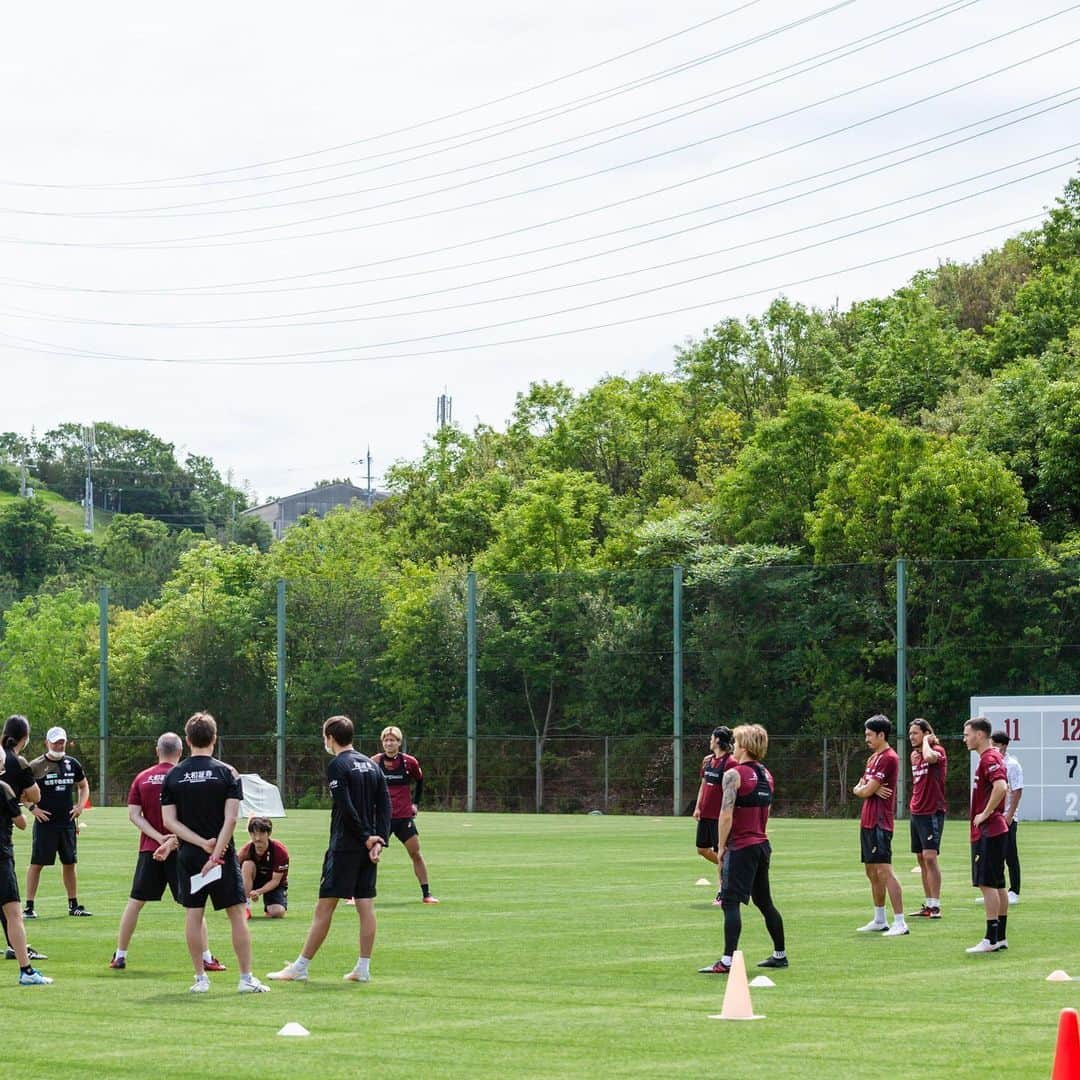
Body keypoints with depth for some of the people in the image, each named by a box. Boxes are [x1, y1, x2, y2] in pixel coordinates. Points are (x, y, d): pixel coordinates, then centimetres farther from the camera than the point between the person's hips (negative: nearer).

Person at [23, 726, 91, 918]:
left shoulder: (72, 764, 9)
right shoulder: (36, 766, -5)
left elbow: (84, 786, 22)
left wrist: (80, 805, 7)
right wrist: (32, 807, -13)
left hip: (67, 822, 4)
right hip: (44, 822, -4)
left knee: (69, 863, 10)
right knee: (36, 863, -4)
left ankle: (74, 905, 19)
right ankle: (29, 906, 0)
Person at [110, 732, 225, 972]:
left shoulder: (141, 778, 5)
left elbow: (133, 815, -2)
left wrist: (159, 837, -10)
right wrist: (171, 842, -14)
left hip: (149, 850, 3)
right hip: (180, 850, -3)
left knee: (134, 903, 10)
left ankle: (119, 957, 12)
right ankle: (207, 959, -1)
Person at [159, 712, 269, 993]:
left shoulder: (173, 776, 2)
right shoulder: (227, 773, -4)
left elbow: (168, 821, -3)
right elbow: (230, 819, -12)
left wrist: (202, 843, -8)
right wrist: (216, 852, -12)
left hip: (188, 854, 2)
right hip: (223, 854, -2)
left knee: (193, 914, 7)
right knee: (237, 913, 3)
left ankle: (200, 978, 7)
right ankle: (246, 978, 2)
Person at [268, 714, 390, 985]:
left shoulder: (337, 765, -9)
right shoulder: (371, 765, 13)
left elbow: (345, 808, -17)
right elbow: (385, 804, 7)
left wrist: (366, 837, -11)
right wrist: (378, 839, 0)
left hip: (344, 847, -7)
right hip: (367, 849, 7)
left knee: (324, 906, -5)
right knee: (366, 905, 7)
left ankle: (300, 968, -2)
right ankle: (363, 968, 6)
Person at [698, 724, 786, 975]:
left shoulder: (734, 775, -12)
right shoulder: (766, 775, 12)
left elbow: (726, 815, -17)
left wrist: (721, 846, -9)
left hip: (741, 847, -8)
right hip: (762, 845, 8)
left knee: (731, 902, -9)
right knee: (764, 901, 18)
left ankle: (727, 961, -15)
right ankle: (780, 955, 26)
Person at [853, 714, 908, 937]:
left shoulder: (888, 758, -13)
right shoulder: (874, 758, 18)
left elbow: (866, 790, -17)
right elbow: (859, 789, 15)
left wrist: (865, 789, 6)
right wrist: (870, 789, -6)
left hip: (880, 823, -10)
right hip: (868, 821, 10)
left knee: (884, 871, -15)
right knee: (872, 872, 14)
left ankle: (900, 922, -17)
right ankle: (879, 920, 23)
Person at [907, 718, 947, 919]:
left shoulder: (937, 751, -9)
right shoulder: (915, 755, 15)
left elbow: (930, 757, -33)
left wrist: (926, 742, -17)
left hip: (932, 812, -9)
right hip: (916, 811, 9)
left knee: (930, 856, -14)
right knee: (921, 858, 10)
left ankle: (935, 906, -15)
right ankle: (928, 905, 16)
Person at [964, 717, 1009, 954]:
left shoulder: (989, 759, -15)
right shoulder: (992, 758, 17)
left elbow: (1001, 787, -31)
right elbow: (1002, 787, 29)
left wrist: (986, 814, -21)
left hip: (988, 832, -11)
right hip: (994, 830, 11)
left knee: (987, 883, -10)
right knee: (997, 885, 12)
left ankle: (991, 940, -11)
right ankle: (1000, 937, 16)